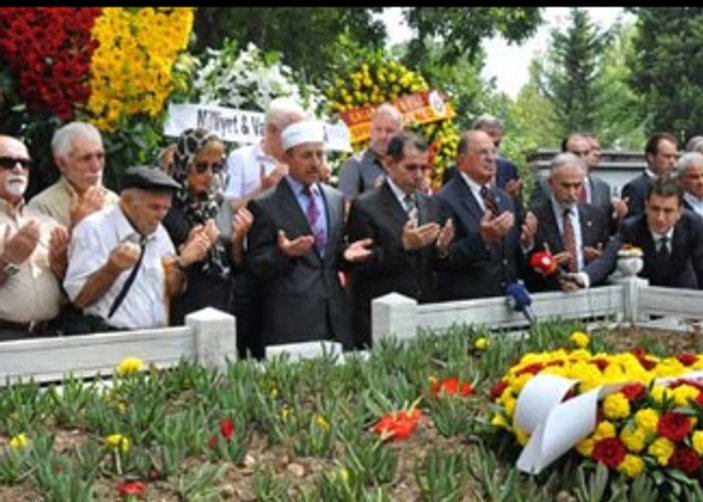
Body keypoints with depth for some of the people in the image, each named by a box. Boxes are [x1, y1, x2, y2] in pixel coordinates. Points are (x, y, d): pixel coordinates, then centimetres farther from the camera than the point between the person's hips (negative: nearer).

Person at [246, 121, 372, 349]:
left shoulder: (336, 199, 13)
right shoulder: (264, 205, -3)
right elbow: (255, 266, -2)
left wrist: (345, 253, -1)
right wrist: (283, 253, -20)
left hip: (335, 314, 5)